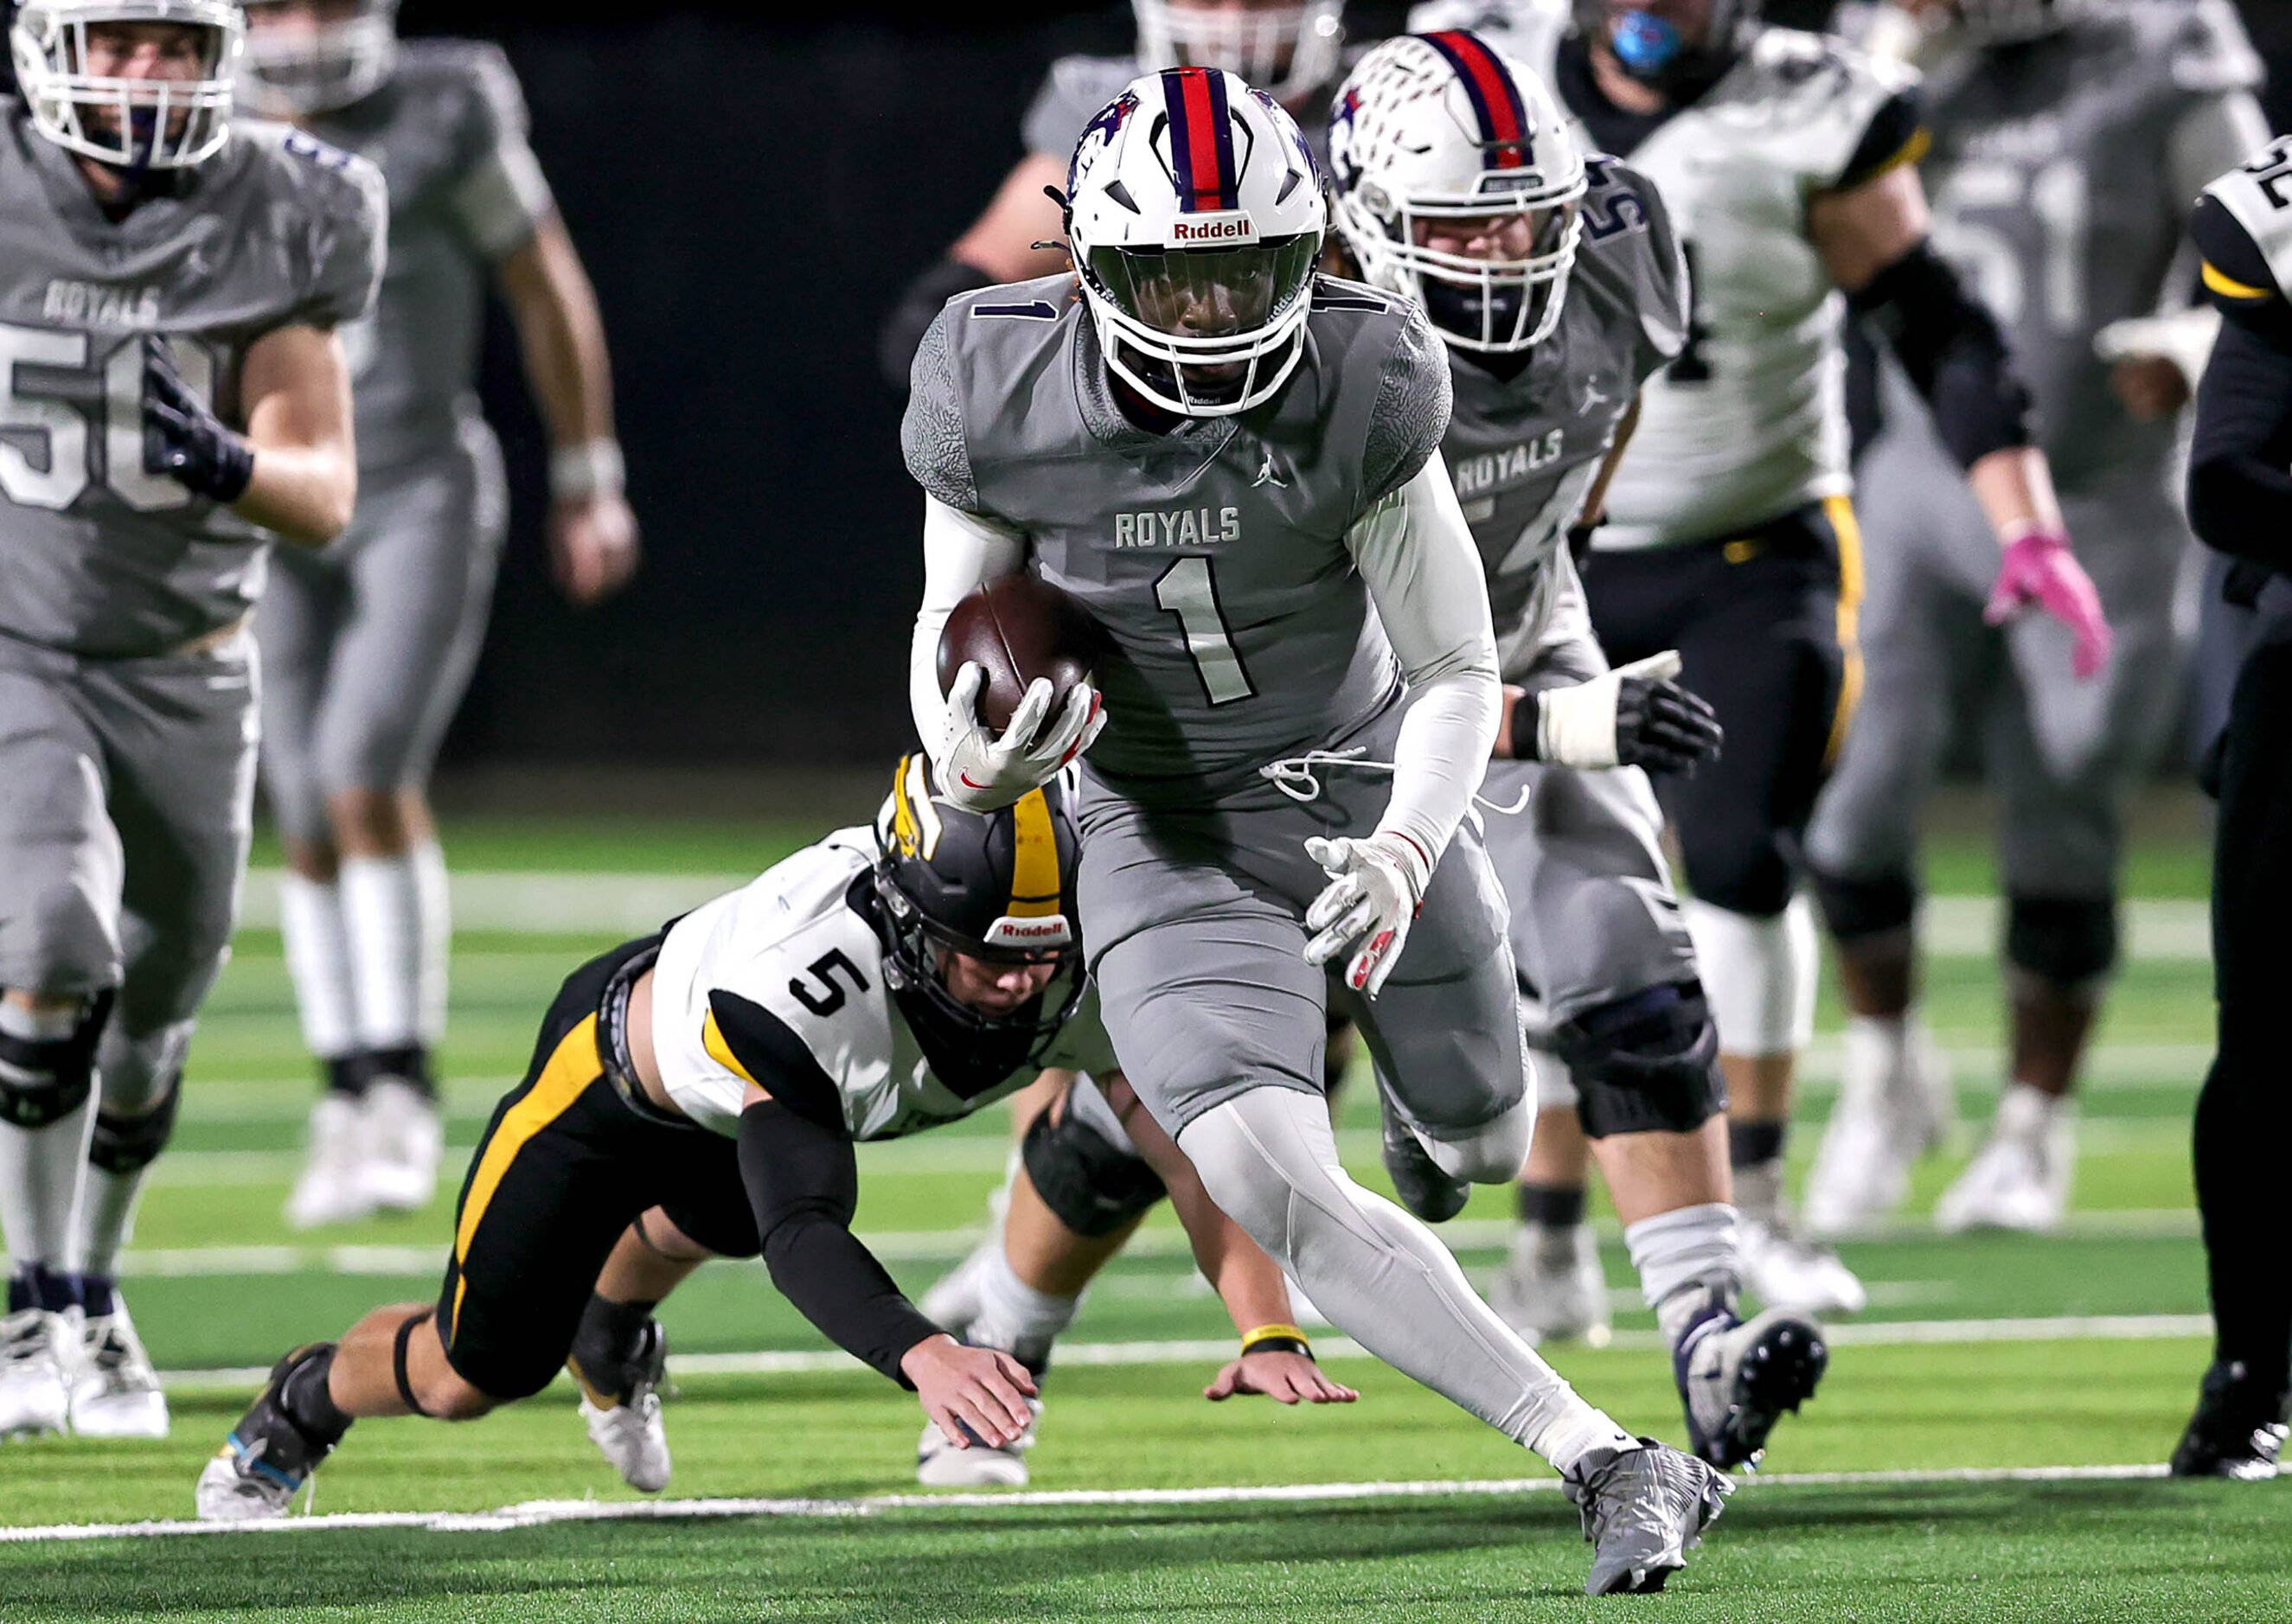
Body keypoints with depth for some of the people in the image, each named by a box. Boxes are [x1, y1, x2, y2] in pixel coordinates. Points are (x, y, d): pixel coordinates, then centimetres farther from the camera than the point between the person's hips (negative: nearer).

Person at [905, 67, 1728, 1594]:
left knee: (1485, 1147, 20)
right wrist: (970, 749, -22)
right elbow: (955, 618, 1)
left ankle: (1434, 1109, 62)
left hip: (1369, 787, 1)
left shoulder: (1362, 389, -20)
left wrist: (1404, 856, -28)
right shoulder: (1004, 395, -17)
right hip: (1165, 832, -1)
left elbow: (1458, 677, -11)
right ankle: (1611, 1466, -25)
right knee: (1273, 1185, -25)